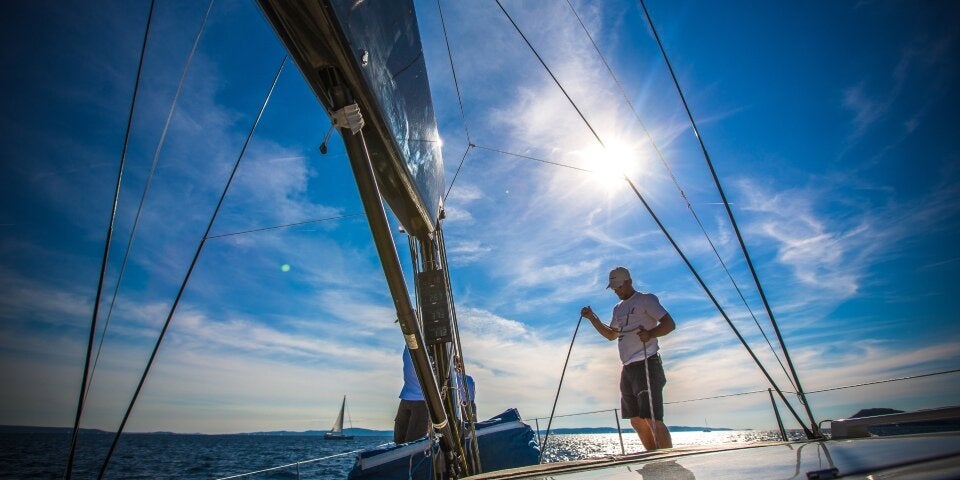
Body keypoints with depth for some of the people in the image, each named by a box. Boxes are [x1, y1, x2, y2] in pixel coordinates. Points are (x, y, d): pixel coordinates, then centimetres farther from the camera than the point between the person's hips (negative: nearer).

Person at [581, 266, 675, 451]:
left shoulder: (646, 299, -3)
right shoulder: (618, 308, 20)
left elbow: (670, 324, -11)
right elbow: (611, 335, 27)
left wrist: (650, 334, -30)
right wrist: (592, 318, 15)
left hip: (646, 365, -8)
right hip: (628, 368, 8)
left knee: (652, 419, -14)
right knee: (636, 420, 12)